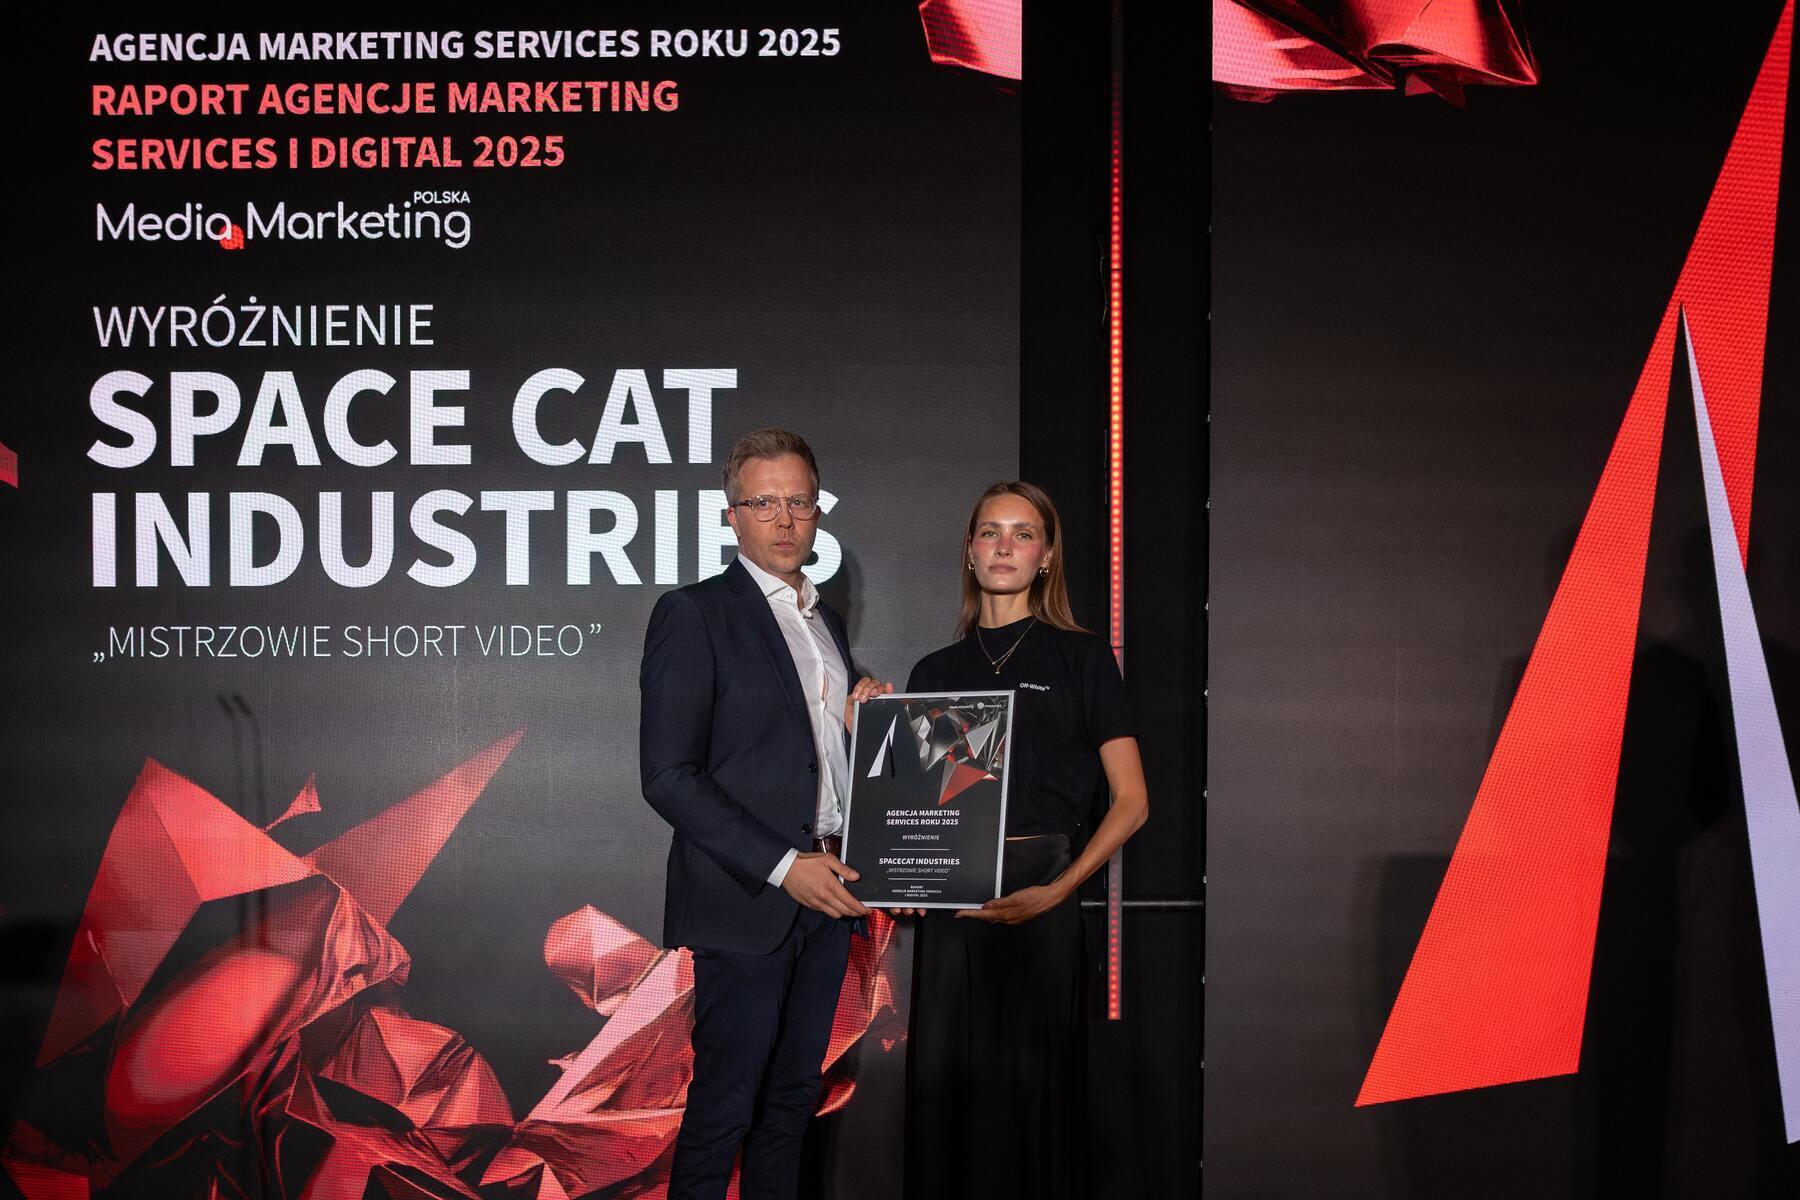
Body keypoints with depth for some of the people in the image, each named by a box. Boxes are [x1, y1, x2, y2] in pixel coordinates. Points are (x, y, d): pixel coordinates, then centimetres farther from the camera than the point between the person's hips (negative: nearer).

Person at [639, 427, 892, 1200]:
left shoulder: (826, 622, 16)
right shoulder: (692, 615, -7)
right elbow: (668, 775, -13)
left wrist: (855, 721, 1)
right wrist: (782, 867, -17)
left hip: (823, 891, 7)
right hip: (746, 903, -7)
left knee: (793, 1094, 14)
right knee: (724, 1106, -1)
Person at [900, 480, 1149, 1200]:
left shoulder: (1081, 658, 3)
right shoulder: (936, 672, 14)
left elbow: (1131, 801, -2)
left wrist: (1057, 890, -13)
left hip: (1038, 896, -3)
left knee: (1028, 1075, -1)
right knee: (943, 1075, 4)